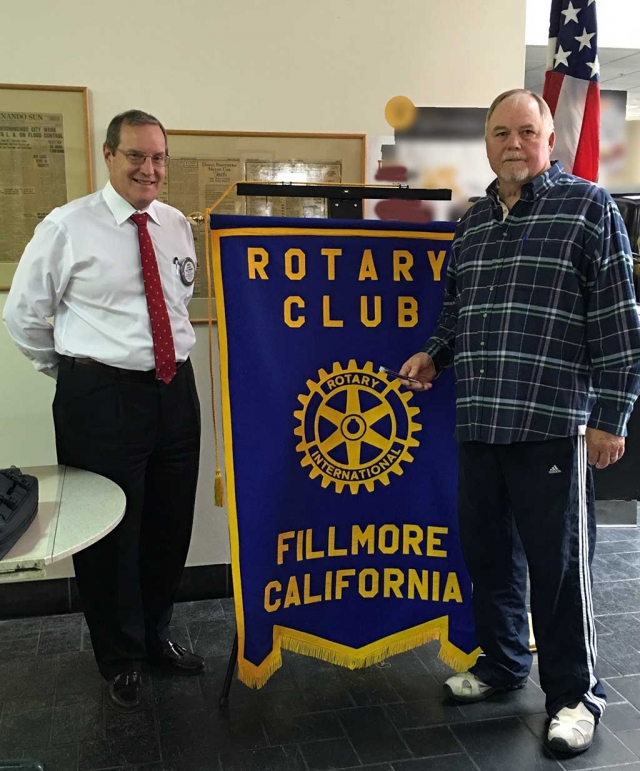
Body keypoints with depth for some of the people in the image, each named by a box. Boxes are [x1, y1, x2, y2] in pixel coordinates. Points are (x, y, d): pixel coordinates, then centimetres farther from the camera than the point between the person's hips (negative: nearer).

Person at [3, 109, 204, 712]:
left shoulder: (178, 227, 7)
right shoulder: (67, 227, -7)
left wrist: (172, 358, 15)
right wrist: (74, 372, 4)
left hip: (175, 390, 5)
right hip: (101, 397, -5)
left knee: (170, 526, 15)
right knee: (109, 532, 6)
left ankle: (154, 635, 39)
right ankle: (121, 657, 29)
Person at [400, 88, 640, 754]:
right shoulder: (473, 220, 15)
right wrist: (434, 353, 7)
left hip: (553, 424, -6)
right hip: (477, 422, 6)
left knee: (558, 563, 3)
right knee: (486, 551, 15)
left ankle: (573, 693, 22)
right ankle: (502, 661, 35)